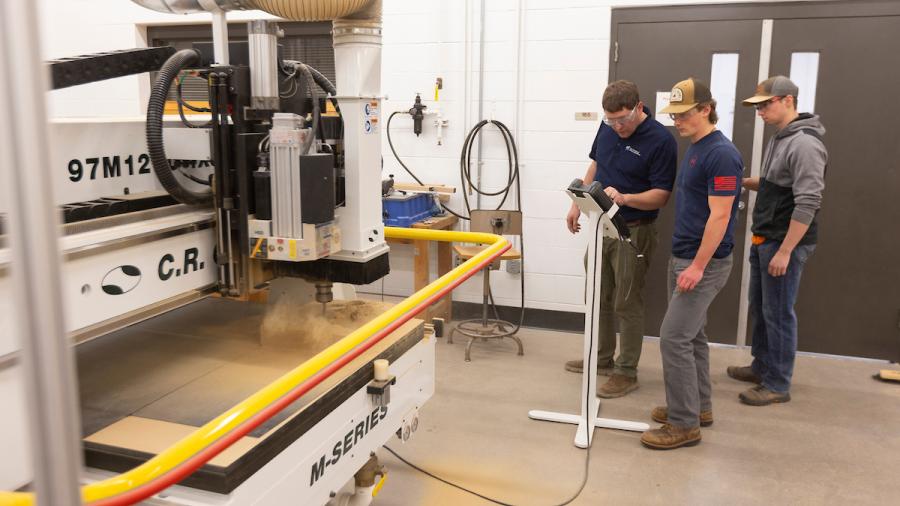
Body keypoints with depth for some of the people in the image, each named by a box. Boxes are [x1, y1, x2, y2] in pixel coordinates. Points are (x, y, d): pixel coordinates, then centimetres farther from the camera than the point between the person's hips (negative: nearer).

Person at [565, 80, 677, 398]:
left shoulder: (661, 140, -18)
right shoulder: (608, 128, 2)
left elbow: (661, 195, -18)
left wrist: (624, 198, -34)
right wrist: (578, 204, 12)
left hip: (633, 231, -7)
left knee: (626, 303, 1)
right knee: (598, 298, 17)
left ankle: (626, 372, 14)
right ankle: (602, 358, 33)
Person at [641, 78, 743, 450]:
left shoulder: (721, 154, -18)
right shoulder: (694, 149, 13)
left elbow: (720, 215, -21)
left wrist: (698, 265, -23)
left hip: (704, 262, -10)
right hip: (684, 257, 10)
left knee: (674, 338, -9)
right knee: (691, 334, 16)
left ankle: (684, 424, 1)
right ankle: (699, 405, 29)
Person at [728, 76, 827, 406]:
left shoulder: (804, 144, -18)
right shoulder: (779, 139, 12)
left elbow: (807, 204, -23)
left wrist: (784, 251, -23)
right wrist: (744, 182, 6)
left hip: (785, 243, -9)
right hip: (764, 240, 9)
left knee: (778, 313, -1)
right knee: (759, 308, 18)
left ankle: (778, 385, 11)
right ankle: (762, 367, 33)